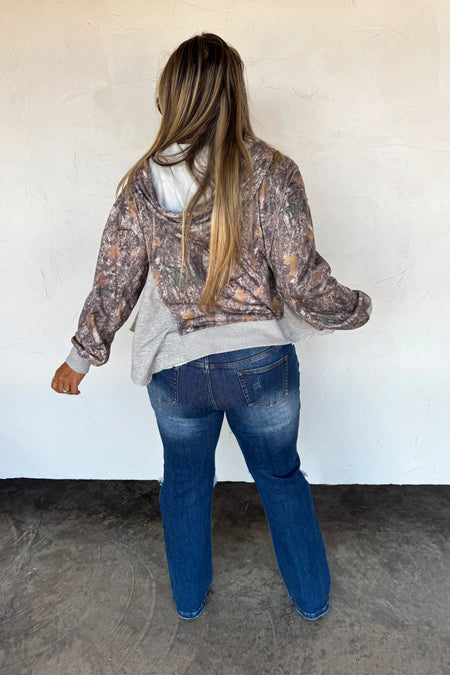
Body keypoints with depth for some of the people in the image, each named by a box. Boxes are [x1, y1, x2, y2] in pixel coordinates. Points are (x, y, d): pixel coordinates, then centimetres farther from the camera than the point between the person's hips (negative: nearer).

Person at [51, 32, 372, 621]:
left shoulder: (143, 182, -6)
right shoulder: (272, 173, -12)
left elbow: (114, 282, -1)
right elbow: (304, 285, -13)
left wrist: (81, 355, 13)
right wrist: (356, 308, 7)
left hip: (176, 369, 1)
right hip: (262, 364, 0)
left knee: (185, 480, 26)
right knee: (281, 476, 23)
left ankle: (189, 598, 47)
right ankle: (313, 597, 44)